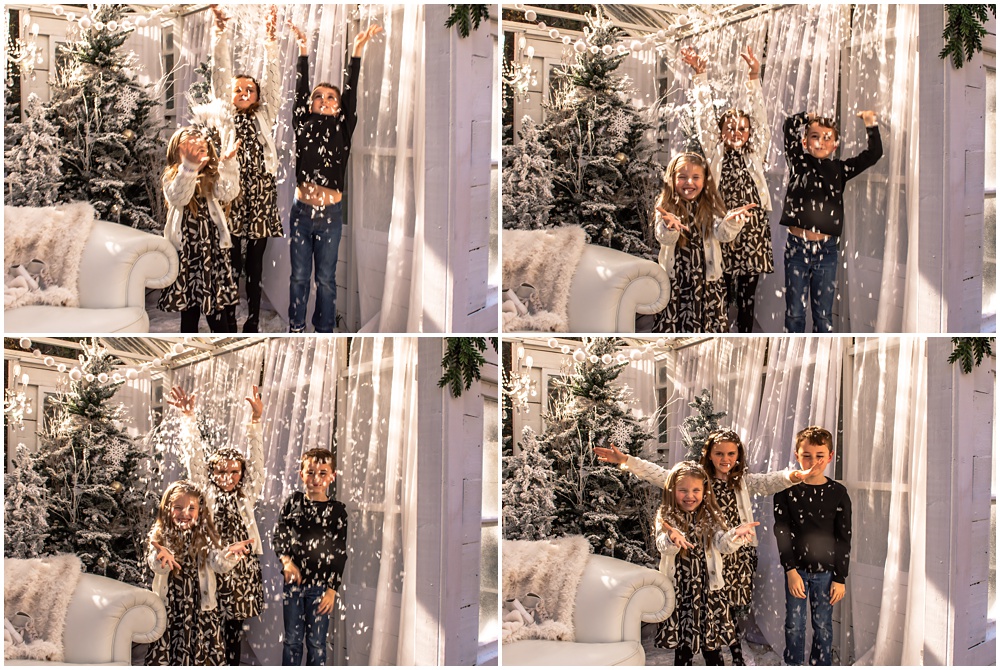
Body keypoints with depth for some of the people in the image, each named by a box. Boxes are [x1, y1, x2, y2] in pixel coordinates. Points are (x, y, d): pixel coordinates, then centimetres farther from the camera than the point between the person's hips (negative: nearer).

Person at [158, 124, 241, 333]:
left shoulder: (212, 179, 4)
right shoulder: (172, 180, 0)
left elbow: (229, 193, -15)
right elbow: (177, 197, -22)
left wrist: (228, 163, -27)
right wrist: (189, 166, -36)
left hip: (214, 253, 0)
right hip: (186, 254, 0)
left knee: (223, 319, -2)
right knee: (188, 314, 11)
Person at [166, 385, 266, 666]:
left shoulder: (247, 496, 7)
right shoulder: (206, 494, 3)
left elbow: (256, 460, -1)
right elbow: (195, 458, -5)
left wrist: (256, 420, -11)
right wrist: (188, 417, -15)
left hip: (241, 569, 2)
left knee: (234, 627, 9)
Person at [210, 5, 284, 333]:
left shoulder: (264, 116, 13)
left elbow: (272, 78, 6)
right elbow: (220, 72, 2)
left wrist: (271, 36, -2)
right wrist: (220, 31, -5)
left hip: (261, 192, 2)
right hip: (232, 189, -2)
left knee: (255, 260, 6)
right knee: (232, 259, -3)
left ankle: (253, 319, 10)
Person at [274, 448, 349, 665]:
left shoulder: (337, 510, -4)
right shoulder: (293, 501, 3)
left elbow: (340, 553, -3)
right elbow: (279, 534, 6)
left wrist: (332, 588, -7)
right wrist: (286, 560, -12)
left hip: (320, 584, -2)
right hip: (293, 581, 2)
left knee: (316, 643, 4)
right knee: (292, 639, 11)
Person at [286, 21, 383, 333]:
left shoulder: (342, 130, 3)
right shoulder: (304, 126, 4)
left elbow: (351, 93, -3)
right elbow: (300, 89, -1)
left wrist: (358, 50, -10)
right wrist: (303, 49, -8)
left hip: (331, 213, 0)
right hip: (302, 210, 0)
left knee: (326, 278, 8)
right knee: (299, 275, 8)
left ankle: (325, 330, 16)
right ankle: (296, 328, 16)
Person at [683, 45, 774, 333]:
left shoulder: (755, 155, 8)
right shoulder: (715, 154, 6)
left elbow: (759, 115, -2)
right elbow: (705, 115, -1)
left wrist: (754, 76, -13)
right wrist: (700, 75, -11)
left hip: (752, 228, 1)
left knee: (748, 293, 5)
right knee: (722, 293, 0)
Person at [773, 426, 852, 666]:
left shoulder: (838, 493, -1)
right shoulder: (786, 490, -4)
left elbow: (844, 538, 2)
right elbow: (781, 532, -5)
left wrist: (840, 578, 0)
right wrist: (791, 571, -12)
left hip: (826, 570, 1)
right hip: (796, 567, 0)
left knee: (823, 626, 7)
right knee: (794, 625, 6)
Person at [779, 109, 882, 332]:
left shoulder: (839, 169, 7)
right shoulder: (798, 163, 2)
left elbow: (873, 154, 3)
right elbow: (790, 125, -10)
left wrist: (871, 124, -6)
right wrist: (811, 116, 0)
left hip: (826, 250, 1)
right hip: (797, 247, -1)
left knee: (824, 315, 9)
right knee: (794, 312, 7)